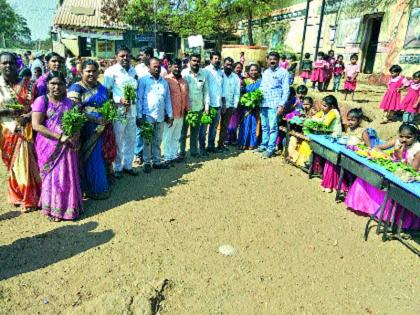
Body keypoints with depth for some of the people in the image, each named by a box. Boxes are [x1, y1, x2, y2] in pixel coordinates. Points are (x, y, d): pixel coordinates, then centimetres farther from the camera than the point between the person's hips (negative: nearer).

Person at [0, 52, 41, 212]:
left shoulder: (28, 85, 0)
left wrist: (29, 116, -17)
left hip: (27, 131, 0)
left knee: (27, 164, 3)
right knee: (14, 166, 12)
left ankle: (28, 198, 21)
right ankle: (19, 196, 31)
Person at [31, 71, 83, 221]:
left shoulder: (68, 102, 9)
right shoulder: (41, 100, -5)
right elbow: (36, 125, -13)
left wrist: (75, 137, -10)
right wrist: (60, 137, -19)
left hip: (67, 145, 3)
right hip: (49, 146, -3)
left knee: (67, 176, 6)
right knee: (51, 176, 5)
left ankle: (69, 206, 21)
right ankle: (53, 208, 19)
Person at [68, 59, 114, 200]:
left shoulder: (102, 88, 13)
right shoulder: (76, 88, -7)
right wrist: (95, 120, -25)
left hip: (101, 131, 6)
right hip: (86, 131, -6)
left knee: (101, 158, 14)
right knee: (90, 160, 3)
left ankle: (102, 185, 29)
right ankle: (95, 189, 16)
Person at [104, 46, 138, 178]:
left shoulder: (133, 71, 14)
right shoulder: (111, 71, -4)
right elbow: (106, 92, -9)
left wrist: (135, 100, 12)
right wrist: (120, 100, -22)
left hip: (132, 109, 6)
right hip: (118, 110, -6)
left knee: (131, 139, 12)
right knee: (118, 140, 0)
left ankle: (127, 165, 27)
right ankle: (117, 168, 16)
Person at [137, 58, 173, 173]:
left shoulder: (164, 82, 12)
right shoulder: (143, 80, -2)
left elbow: (167, 99, 14)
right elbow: (139, 99, -4)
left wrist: (170, 115, 10)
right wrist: (139, 116, -9)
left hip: (161, 117, 4)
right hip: (147, 116, -4)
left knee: (157, 141, 12)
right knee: (147, 141, 5)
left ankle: (156, 161, 22)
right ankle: (147, 163, 15)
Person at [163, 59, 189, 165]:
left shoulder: (183, 81, 13)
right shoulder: (166, 79, -9)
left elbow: (186, 96, 17)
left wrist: (187, 109, 13)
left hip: (181, 115, 7)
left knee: (176, 137, 16)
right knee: (168, 137, 3)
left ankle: (174, 155, 28)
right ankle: (167, 157, 13)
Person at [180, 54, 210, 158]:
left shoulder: (204, 74, 4)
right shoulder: (184, 73, -4)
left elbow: (206, 91, 7)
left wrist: (207, 105, 3)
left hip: (199, 108, 2)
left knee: (195, 131, 13)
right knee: (183, 131, 5)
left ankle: (194, 151, 25)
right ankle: (181, 152, 16)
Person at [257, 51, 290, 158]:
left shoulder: (283, 72, -1)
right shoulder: (265, 72, 17)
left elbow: (286, 90, -5)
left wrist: (282, 105, -13)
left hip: (274, 104, -6)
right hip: (263, 103, 6)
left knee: (273, 127, -6)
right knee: (264, 126, 13)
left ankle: (270, 149, 0)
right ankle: (264, 145, 23)